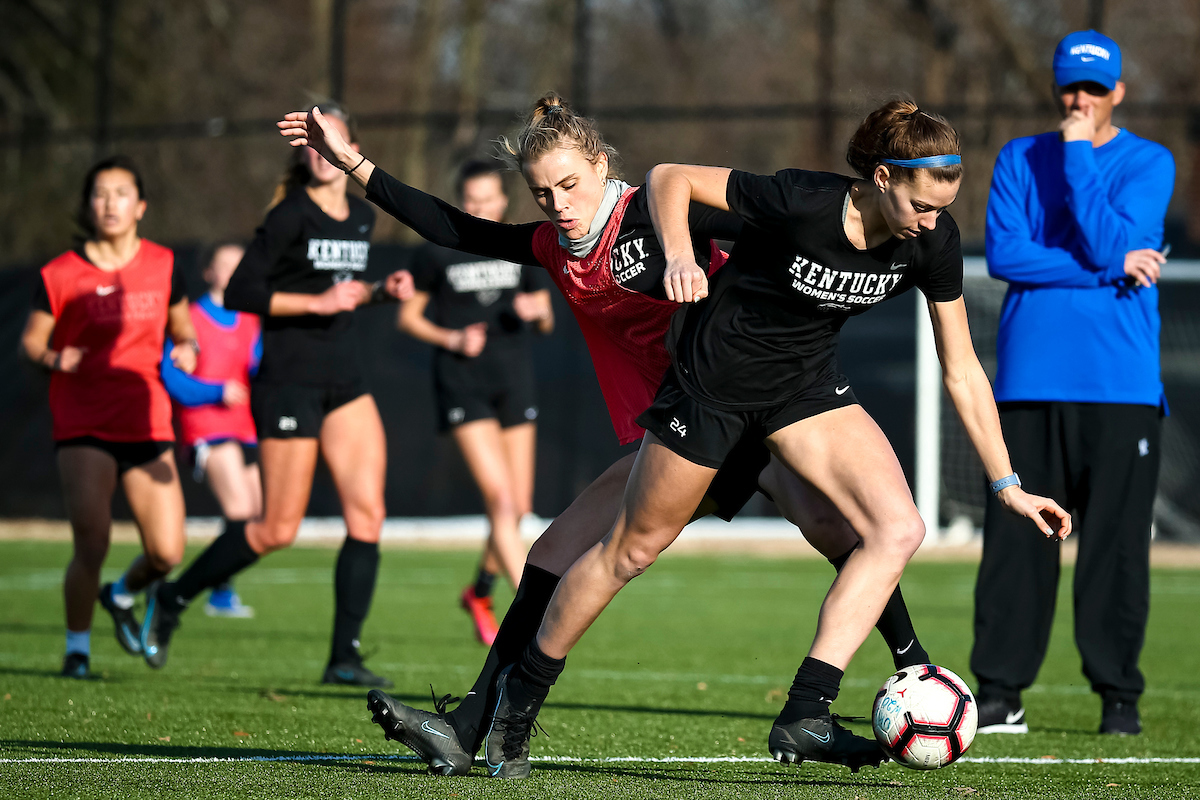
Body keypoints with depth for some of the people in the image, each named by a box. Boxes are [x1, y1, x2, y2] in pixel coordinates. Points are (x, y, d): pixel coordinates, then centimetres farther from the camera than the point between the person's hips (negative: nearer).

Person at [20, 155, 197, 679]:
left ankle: (122, 595, 31)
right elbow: (31, 340, 5)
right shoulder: (62, 274, -3)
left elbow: (181, 326, 18)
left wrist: (186, 348, -4)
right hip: (84, 426, -3)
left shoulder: (162, 266, 6)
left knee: (167, 554, -3)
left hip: (147, 425, 3)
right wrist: (54, 358, -16)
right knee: (91, 547, -13)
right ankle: (77, 646, 9)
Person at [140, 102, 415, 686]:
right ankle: (171, 601, 16)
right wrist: (317, 301, -19)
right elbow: (239, 293, -14)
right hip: (289, 383, -7)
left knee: (367, 516, -5)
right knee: (278, 529, -4)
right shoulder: (291, 215, -11)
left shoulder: (362, 217, 12)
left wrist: (382, 291, 7)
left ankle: (344, 656, -2)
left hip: (345, 384, 7)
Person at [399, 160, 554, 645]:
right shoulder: (437, 254, -2)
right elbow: (408, 317, 5)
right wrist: (452, 339, -11)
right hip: (462, 383, -4)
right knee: (500, 498, -17)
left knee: (519, 508, 5)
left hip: (514, 381, 4)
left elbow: (547, 322, 15)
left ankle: (480, 594, 32)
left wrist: (536, 311, -8)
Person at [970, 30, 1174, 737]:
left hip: (1121, 381, -1)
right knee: (1016, 539, -2)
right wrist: (1111, 269, -9)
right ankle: (1001, 691, 2)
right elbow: (1003, 254, -2)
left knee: (1117, 540, -3)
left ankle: (1119, 694, 4)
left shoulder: (1148, 162, 6)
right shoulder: (1019, 159, 13)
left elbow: (1109, 242, -10)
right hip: (1031, 379, 2)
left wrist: (1078, 155, -7)